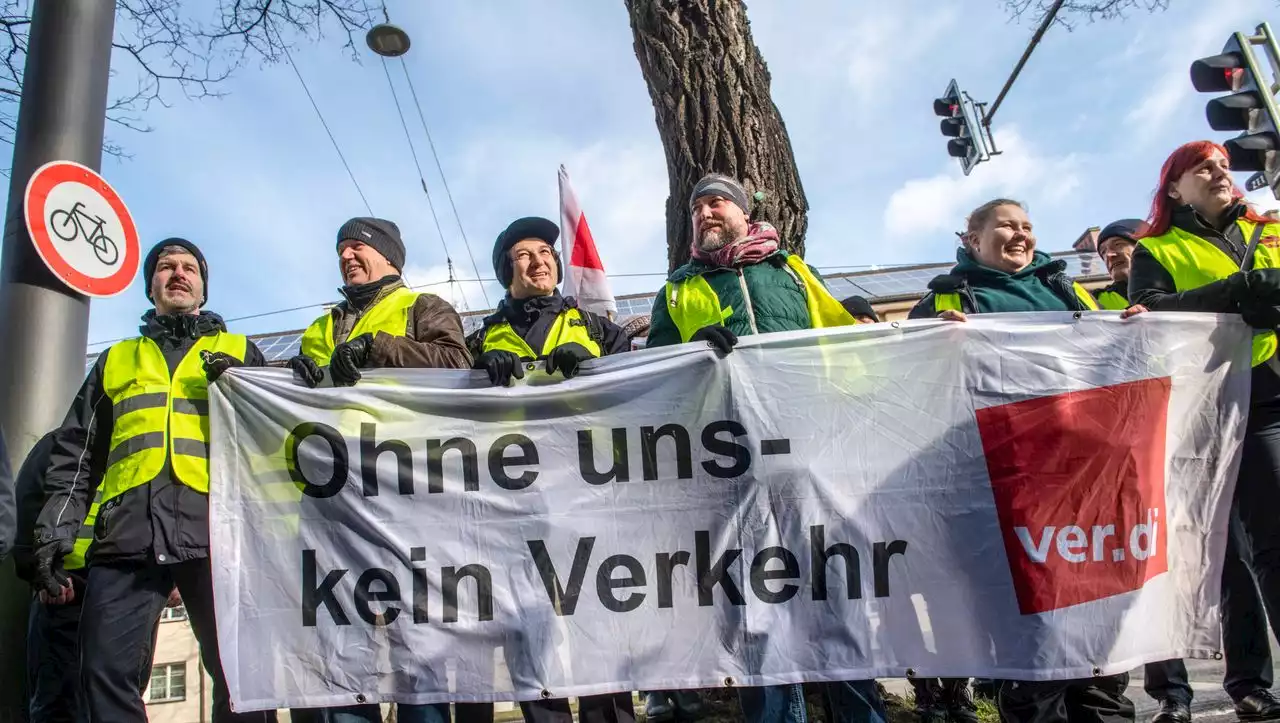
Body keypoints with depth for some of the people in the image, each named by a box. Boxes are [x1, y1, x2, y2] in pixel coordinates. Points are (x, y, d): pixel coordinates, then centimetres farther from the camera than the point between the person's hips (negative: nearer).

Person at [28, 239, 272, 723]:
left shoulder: (239, 352, 20)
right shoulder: (116, 360, 25)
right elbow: (76, 457, 22)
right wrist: (55, 531, 11)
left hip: (216, 531, -2)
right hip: (127, 536, 2)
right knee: (106, 674, -3)